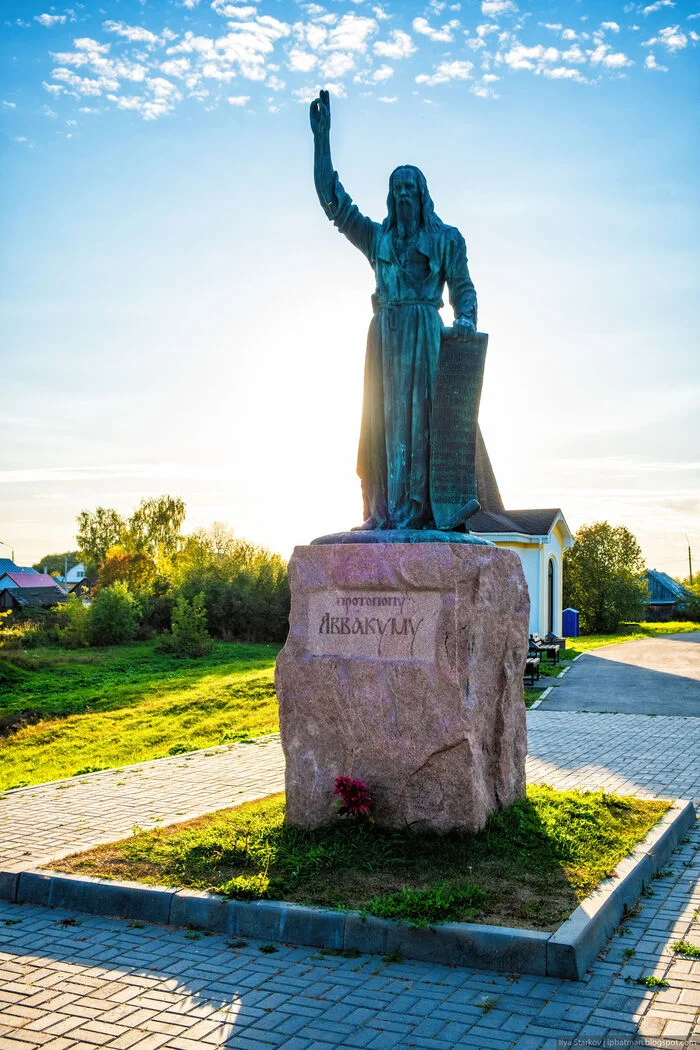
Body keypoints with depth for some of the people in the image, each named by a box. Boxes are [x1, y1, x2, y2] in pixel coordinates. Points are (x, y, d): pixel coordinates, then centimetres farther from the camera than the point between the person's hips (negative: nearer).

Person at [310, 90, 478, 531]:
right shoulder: (377, 238, 18)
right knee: (384, 417, -3)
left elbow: (462, 286, 5)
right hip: (384, 334, 3)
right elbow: (333, 200, 14)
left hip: (425, 334, -3)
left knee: (421, 415, -10)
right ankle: (385, 511, -5)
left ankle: (420, 509, -12)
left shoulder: (446, 239, 11)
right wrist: (322, 136, 10)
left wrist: (466, 318, -17)